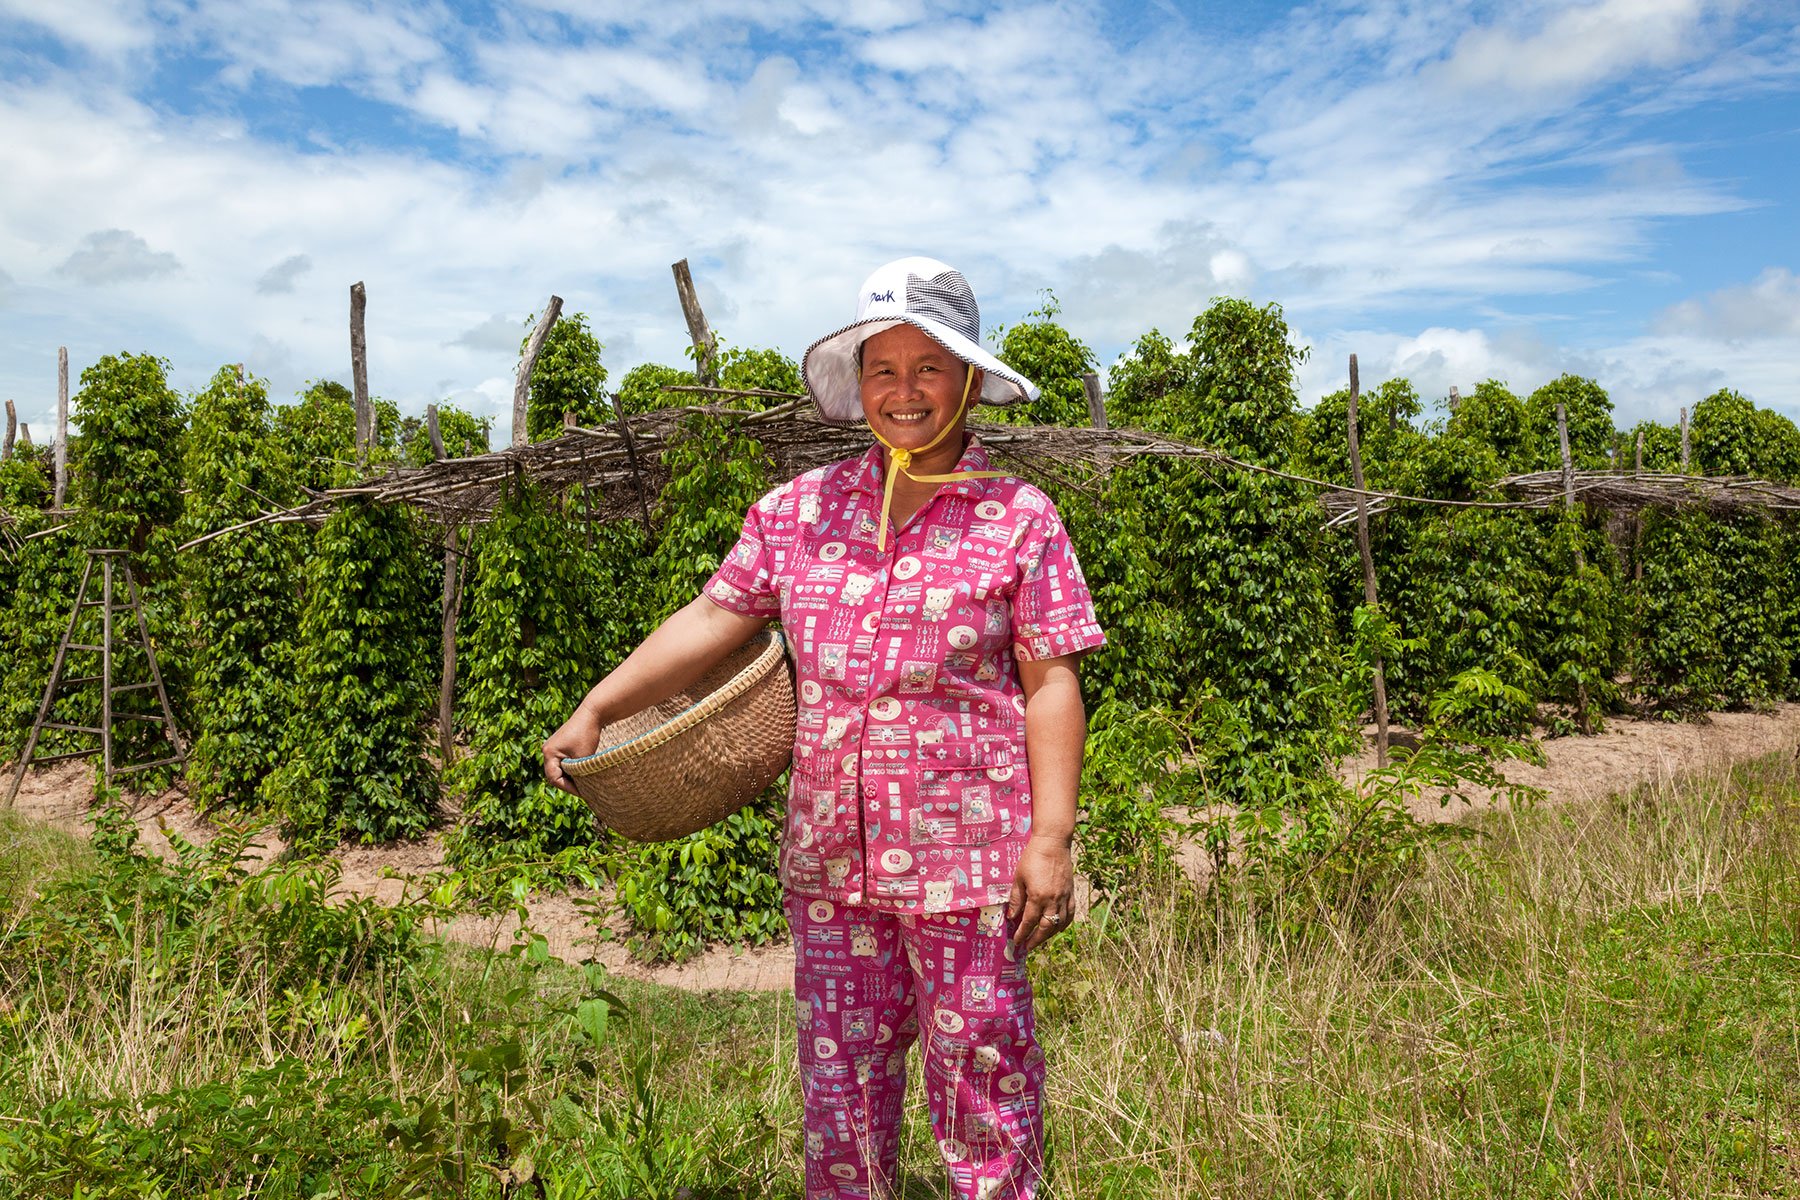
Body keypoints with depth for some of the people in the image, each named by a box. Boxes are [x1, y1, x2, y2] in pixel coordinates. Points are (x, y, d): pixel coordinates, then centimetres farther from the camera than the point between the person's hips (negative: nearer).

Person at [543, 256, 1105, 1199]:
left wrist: (1051, 838, -9)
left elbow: (1051, 685, -4)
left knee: (983, 1082, 9)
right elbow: (711, 620, 8)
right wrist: (596, 709, 1)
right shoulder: (801, 509, 6)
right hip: (829, 856, 3)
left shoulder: (1019, 519, -2)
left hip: (967, 859, -3)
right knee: (839, 1082, 16)